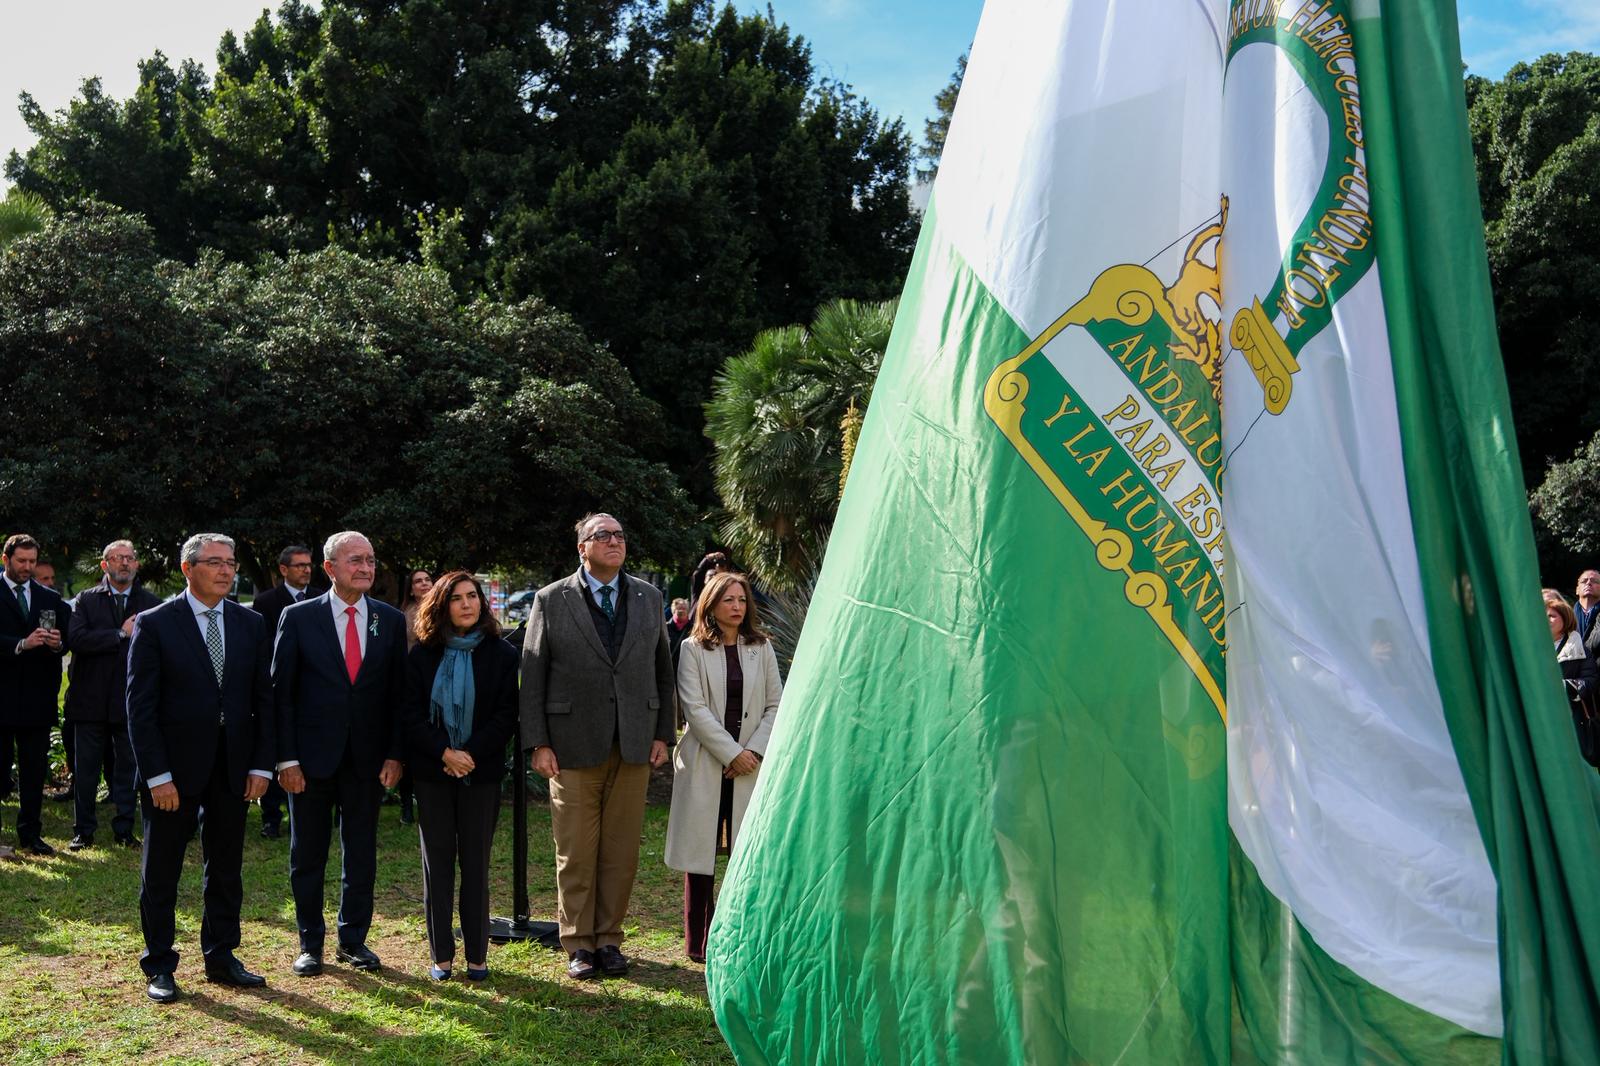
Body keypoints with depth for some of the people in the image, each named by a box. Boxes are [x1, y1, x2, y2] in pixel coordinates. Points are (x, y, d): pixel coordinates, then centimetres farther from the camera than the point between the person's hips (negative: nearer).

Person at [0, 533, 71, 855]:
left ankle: (30, 834, 16)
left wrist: (58, 643, -11)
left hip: (38, 696, 4)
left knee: (35, 769, 8)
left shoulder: (51, 599, 12)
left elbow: (67, 640, 10)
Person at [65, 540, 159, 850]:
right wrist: (121, 634, -16)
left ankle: (124, 829, 19)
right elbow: (76, 638, -13)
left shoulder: (151, 603, 4)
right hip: (91, 699, 0)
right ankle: (83, 830, 19)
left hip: (132, 699, 0)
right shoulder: (87, 600, 2)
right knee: (86, 769, 7)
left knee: (128, 769, 8)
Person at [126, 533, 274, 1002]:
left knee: (226, 868, 12)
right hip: (173, 769, -3)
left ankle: (220, 958, 25)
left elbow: (263, 699, 6)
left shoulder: (251, 624, 5)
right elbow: (140, 706, -9)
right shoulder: (154, 624, -7)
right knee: (161, 873, 8)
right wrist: (157, 776, -14)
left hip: (233, 767, 4)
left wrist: (261, 765, -1)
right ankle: (159, 967, 22)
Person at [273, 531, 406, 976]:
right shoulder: (299, 617, -3)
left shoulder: (391, 621, 4)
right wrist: (287, 758, -8)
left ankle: (354, 939, 24)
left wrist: (394, 755, -3)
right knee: (308, 855, 9)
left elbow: (399, 693, 4)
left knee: (362, 853, 10)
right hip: (312, 756, -2)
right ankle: (310, 943, 23)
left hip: (367, 758, 2)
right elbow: (281, 692, -3)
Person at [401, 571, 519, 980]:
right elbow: (410, 714, -1)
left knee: (476, 864, 3)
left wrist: (471, 754, -14)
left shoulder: (500, 654, 1)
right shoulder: (423, 654, 3)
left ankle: (477, 955, 11)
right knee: (437, 863, 5)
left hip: (481, 773, -1)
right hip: (432, 773, 1)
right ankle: (441, 955, 13)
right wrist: (445, 752, -14)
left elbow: (506, 715, -3)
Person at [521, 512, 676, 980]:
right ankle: (578, 944, 18)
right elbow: (532, 676, 0)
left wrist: (663, 734, 6)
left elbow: (663, 671, 12)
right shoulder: (551, 600, 1)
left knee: (622, 852, 7)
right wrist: (538, 744, -6)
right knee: (575, 854, 4)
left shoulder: (648, 598, 10)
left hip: (634, 747, 2)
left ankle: (609, 938, 21)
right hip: (574, 747, -2)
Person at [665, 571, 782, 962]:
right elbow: (695, 708, -8)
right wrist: (731, 753, -12)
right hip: (705, 763, -2)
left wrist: (755, 751, -6)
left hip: (751, 764, 2)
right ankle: (698, 941, 11)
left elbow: (776, 705, 6)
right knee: (701, 851, 2)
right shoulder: (693, 649, 0)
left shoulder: (761, 648, 9)